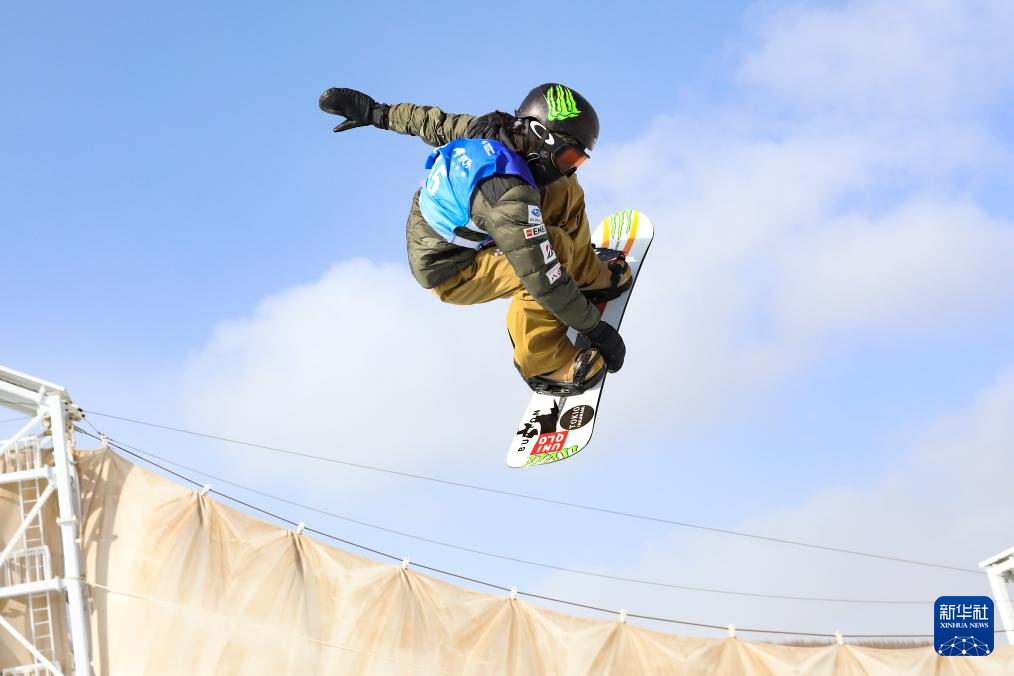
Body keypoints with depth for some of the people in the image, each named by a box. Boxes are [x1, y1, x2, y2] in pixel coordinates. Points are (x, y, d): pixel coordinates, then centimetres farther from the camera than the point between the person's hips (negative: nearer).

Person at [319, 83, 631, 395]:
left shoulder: (493, 127, -13)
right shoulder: (510, 197, -37)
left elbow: (436, 123, 6)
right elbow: (542, 278, -34)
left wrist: (376, 112, 21)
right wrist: (596, 329, -25)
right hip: (449, 274, -9)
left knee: (566, 192, 1)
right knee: (556, 246, -27)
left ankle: (587, 274, 22)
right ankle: (543, 364, -10)